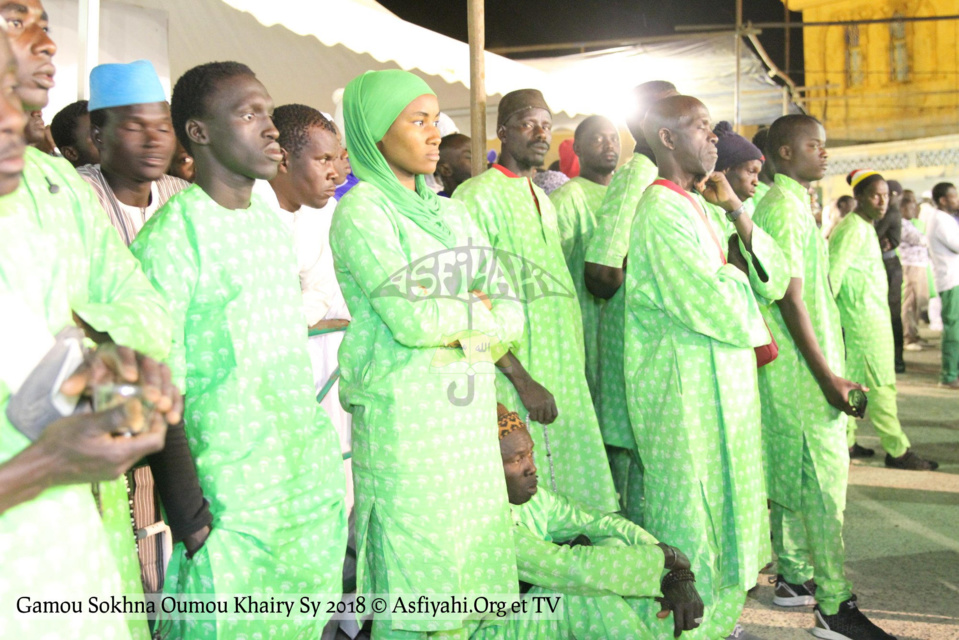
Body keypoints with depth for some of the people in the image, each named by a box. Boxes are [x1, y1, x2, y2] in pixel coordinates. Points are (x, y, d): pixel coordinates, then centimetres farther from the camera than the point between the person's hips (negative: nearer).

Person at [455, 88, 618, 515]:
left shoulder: (544, 201, 18)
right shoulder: (478, 196, -9)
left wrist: (576, 370, 13)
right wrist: (522, 379, -18)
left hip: (564, 370, 8)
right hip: (515, 369, -8)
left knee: (574, 495, 8)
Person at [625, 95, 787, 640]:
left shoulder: (703, 208, 12)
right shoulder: (659, 212, -18)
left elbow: (773, 282, 7)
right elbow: (720, 309, -23)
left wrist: (736, 212, -4)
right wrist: (732, 267, -2)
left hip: (728, 384, 10)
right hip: (685, 386, -10)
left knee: (729, 506, 18)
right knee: (693, 516, 1)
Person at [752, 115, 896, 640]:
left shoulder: (794, 203, 16)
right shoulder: (783, 206, -14)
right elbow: (790, 296, -20)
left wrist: (827, 367, 18)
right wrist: (827, 375, -21)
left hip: (798, 364, 10)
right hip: (802, 365, -10)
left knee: (795, 474, 14)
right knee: (823, 478, -8)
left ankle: (793, 578, 24)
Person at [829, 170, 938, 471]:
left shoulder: (865, 227, 16)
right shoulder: (854, 228, -15)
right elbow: (834, 271, -20)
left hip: (871, 314, 10)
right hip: (863, 316, -10)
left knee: (856, 381, 13)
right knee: (881, 384, -5)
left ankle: (845, 442, 20)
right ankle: (897, 451, 0)